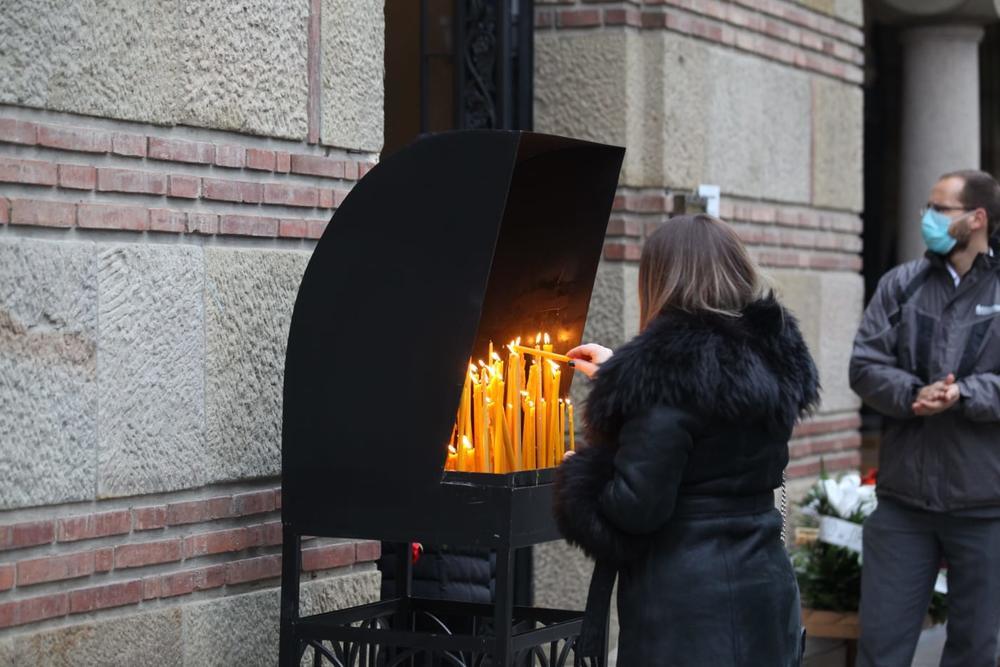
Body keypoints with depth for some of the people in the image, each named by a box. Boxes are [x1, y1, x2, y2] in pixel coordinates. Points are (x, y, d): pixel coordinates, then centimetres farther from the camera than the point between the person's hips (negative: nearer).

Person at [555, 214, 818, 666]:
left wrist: (584, 479, 1)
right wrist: (616, 373, 31)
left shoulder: (668, 367, -19)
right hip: (764, 581, 7)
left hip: (686, 600, -7)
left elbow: (635, 507, -20)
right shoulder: (771, 354, 5)